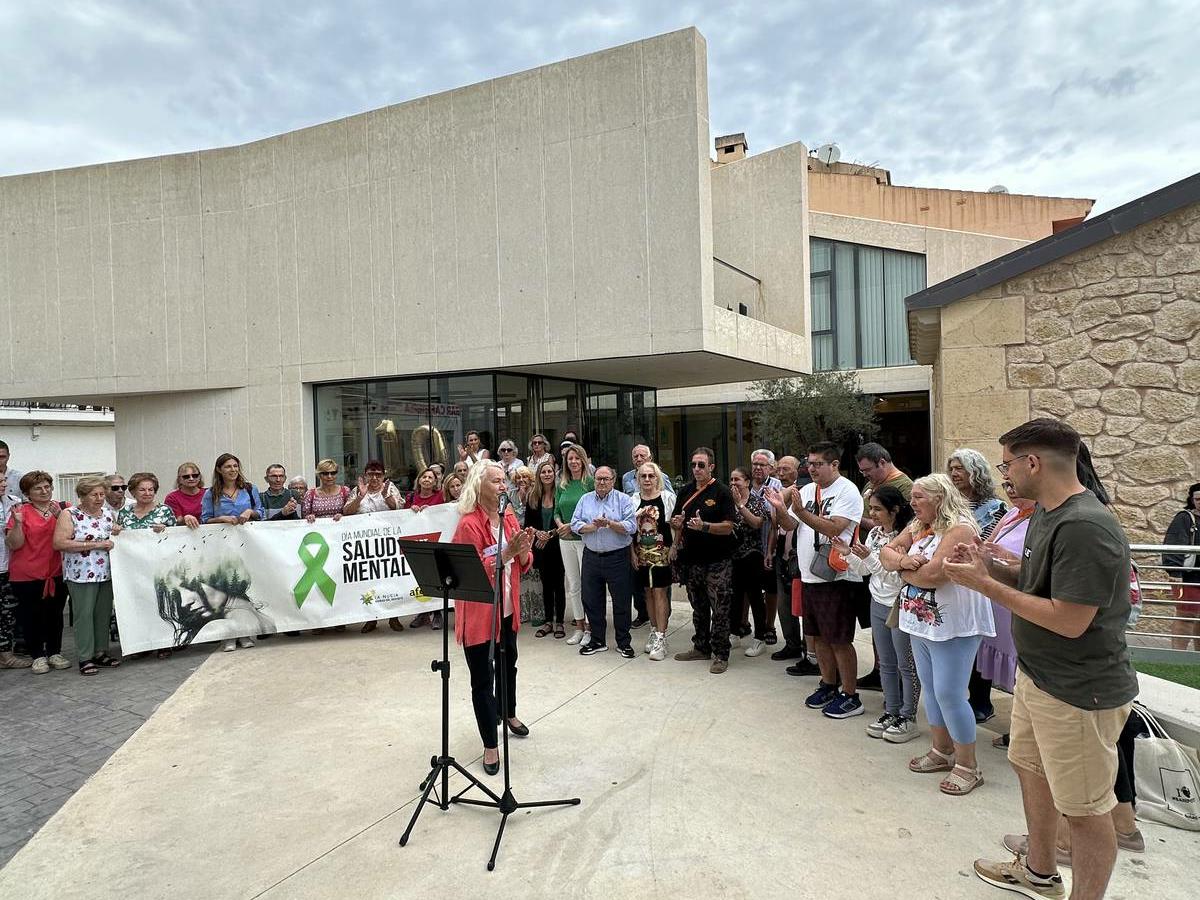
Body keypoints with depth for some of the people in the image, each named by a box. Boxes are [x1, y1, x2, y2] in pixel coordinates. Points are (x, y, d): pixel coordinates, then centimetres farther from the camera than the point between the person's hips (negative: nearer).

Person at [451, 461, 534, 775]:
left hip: (507, 610, 8)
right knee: (482, 678, 1)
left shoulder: (509, 518, 4)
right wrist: (505, 553, -31)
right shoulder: (469, 525, -19)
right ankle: (490, 745, 15)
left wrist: (524, 551, -14)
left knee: (508, 664, 26)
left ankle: (508, 712, 51)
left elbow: (523, 566, 8)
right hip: (478, 613, -7)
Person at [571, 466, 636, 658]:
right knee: (591, 601, 9)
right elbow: (575, 524, 2)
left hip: (617, 558, -3)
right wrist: (593, 526, -14)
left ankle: (624, 642, 17)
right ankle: (597, 641, 24)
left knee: (622, 601, 3)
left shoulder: (624, 500, 0)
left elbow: (631, 527, -11)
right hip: (591, 557, 3)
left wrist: (609, 523, -20)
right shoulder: (585, 499, 10)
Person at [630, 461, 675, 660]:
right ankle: (654, 632, 22)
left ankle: (661, 638, -2)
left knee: (660, 593, -6)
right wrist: (633, 552, 4)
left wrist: (673, 550, -8)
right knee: (648, 593, 11)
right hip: (641, 553, 4)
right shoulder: (633, 500, 7)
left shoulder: (668, 497, -2)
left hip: (661, 552, -4)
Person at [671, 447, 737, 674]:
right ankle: (701, 647, 29)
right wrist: (676, 524, -5)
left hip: (717, 561, -6)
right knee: (698, 608, 17)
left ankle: (720, 654, 8)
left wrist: (704, 526, -27)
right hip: (691, 559, 6)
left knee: (720, 610, -1)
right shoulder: (685, 491, 10)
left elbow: (728, 527, -14)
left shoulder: (722, 492, -7)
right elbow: (676, 522, 18)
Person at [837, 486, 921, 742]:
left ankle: (908, 718, 19)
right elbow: (864, 571, 9)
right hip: (878, 604, 8)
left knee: (906, 665, 7)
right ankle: (891, 712, 29)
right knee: (886, 663, 17)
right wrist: (849, 555, -7)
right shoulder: (874, 534, 3)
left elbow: (898, 577, -24)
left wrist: (870, 557, -29)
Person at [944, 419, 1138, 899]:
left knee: (1085, 809, 6)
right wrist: (992, 564, -3)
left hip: (1079, 693, -11)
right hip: (1036, 674, 11)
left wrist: (986, 584, -22)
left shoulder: (1084, 527, -27)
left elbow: (1069, 620, -28)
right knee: (1031, 768, 26)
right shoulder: (1044, 512, 5)